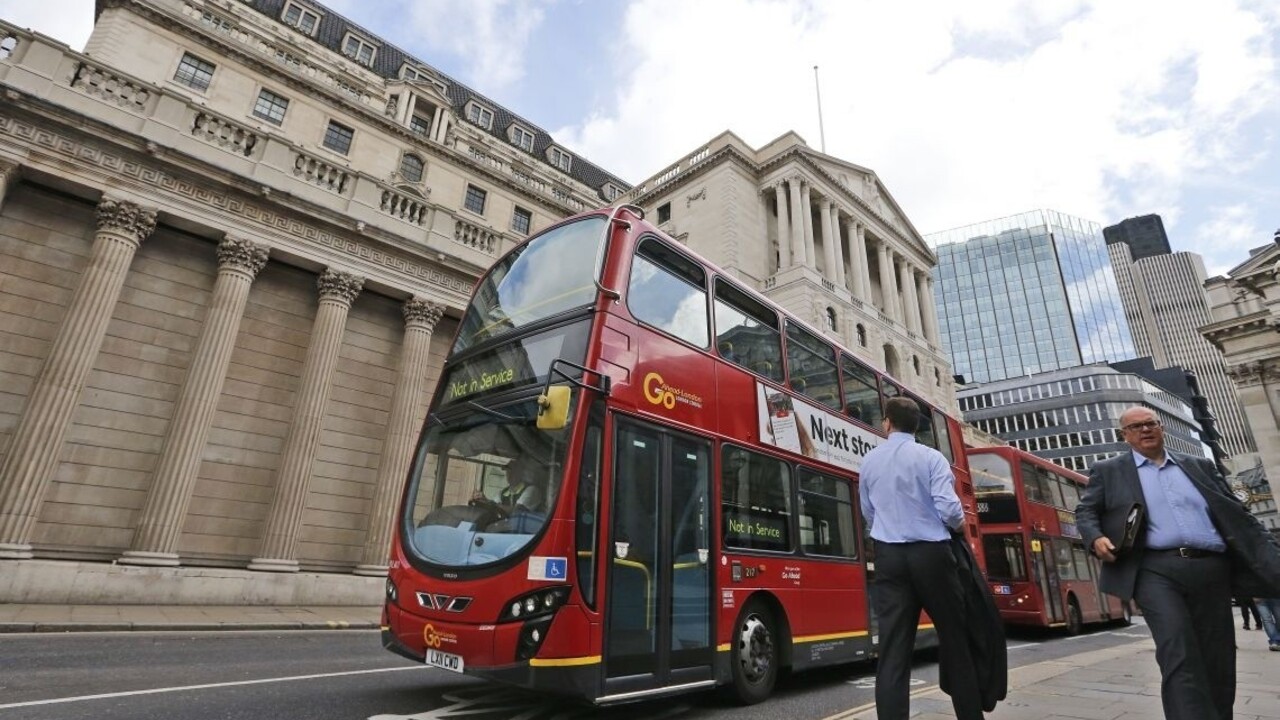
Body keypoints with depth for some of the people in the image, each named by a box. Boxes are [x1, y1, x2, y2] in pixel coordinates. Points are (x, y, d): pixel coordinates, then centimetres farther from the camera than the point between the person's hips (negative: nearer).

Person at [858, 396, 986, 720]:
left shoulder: (868, 462, 7)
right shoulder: (930, 457, -4)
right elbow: (948, 509, -13)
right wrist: (959, 522, 9)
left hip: (888, 557, 2)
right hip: (931, 554, -2)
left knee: (893, 651, 1)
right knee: (954, 639, 15)